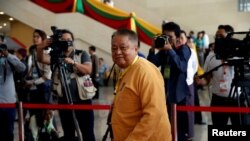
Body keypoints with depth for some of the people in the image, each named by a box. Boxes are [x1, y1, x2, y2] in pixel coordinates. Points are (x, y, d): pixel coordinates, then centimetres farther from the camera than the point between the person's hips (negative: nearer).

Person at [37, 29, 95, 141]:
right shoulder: (55, 55, 6)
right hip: (64, 101, 2)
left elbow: (88, 70, -13)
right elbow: (41, 58, -11)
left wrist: (73, 62, -29)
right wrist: (41, 47, -32)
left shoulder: (82, 54, 2)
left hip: (82, 100, -2)